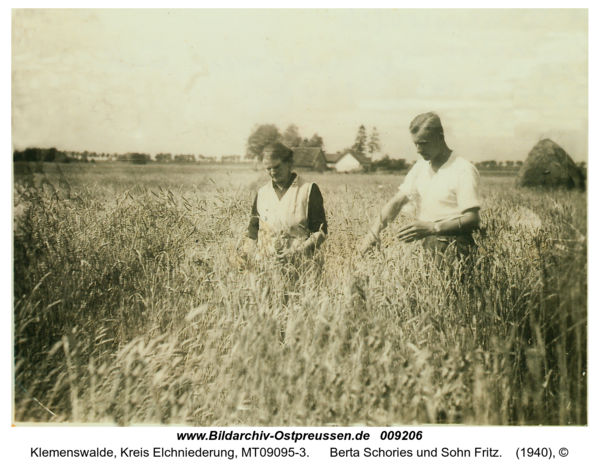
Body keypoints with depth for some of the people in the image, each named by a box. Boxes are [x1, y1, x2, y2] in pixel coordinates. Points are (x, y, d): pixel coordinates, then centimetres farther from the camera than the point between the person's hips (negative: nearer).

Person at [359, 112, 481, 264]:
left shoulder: (464, 170, -10)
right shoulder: (420, 166, 14)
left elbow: (473, 219, -17)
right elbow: (397, 202, 13)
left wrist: (432, 228, -27)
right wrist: (375, 228, -5)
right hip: (426, 245, 7)